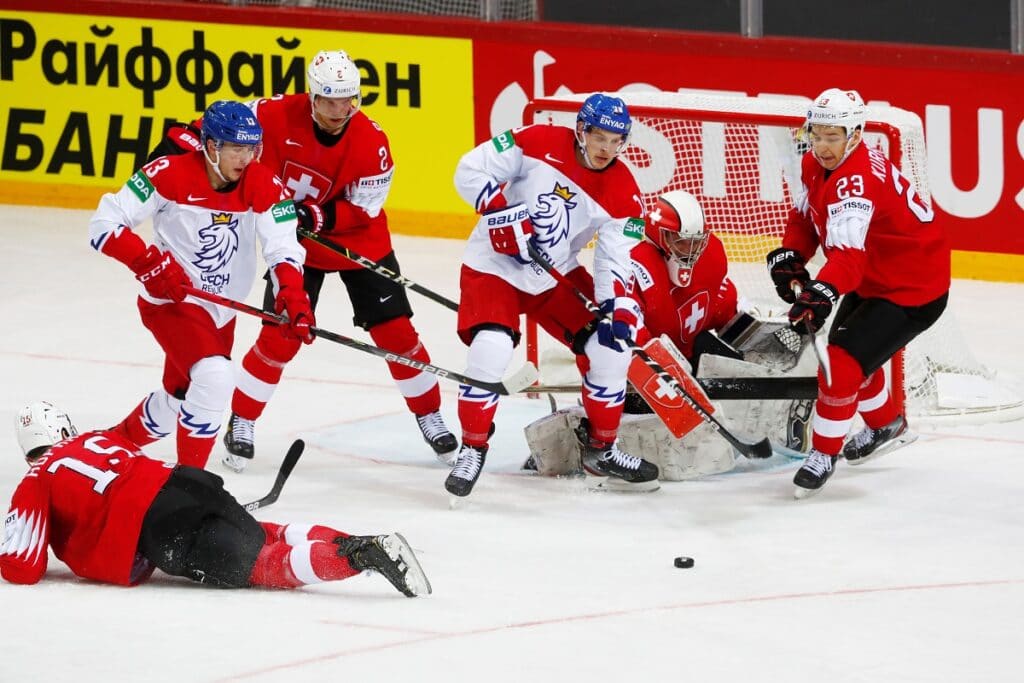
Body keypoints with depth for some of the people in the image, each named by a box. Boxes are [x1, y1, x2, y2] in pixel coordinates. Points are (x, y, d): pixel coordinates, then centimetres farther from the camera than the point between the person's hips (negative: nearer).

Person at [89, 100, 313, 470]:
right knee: (216, 377, -28)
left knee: (179, 400, 20)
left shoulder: (263, 185, -10)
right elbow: (104, 224, -19)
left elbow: (283, 249, -17)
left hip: (222, 310, 6)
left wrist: (292, 298, -36)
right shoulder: (170, 174, -21)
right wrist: (150, 262, -32)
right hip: (171, 299, -6)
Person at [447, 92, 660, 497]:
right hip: (494, 266, -4)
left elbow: (615, 261, -10)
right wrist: (502, 213, -26)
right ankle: (472, 448, -3)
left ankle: (599, 448, 13)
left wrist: (616, 308, -27)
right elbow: (470, 171, -14)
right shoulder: (538, 144, -17)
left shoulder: (623, 194, -9)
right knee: (491, 350, -24)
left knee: (610, 343, -5)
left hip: (557, 276, 4)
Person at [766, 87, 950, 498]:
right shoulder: (815, 165, -5)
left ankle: (824, 454, 0)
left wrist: (823, 292, -63)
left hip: (914, 289, -10)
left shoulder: (856, 181, -35)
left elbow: (847, 252, -48)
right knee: (846, 350, 27)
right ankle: (886, 426, 52)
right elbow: (806, 217, 10)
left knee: (843, 363, -18)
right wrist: (790, 256, -8)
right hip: (872, 279, 10)